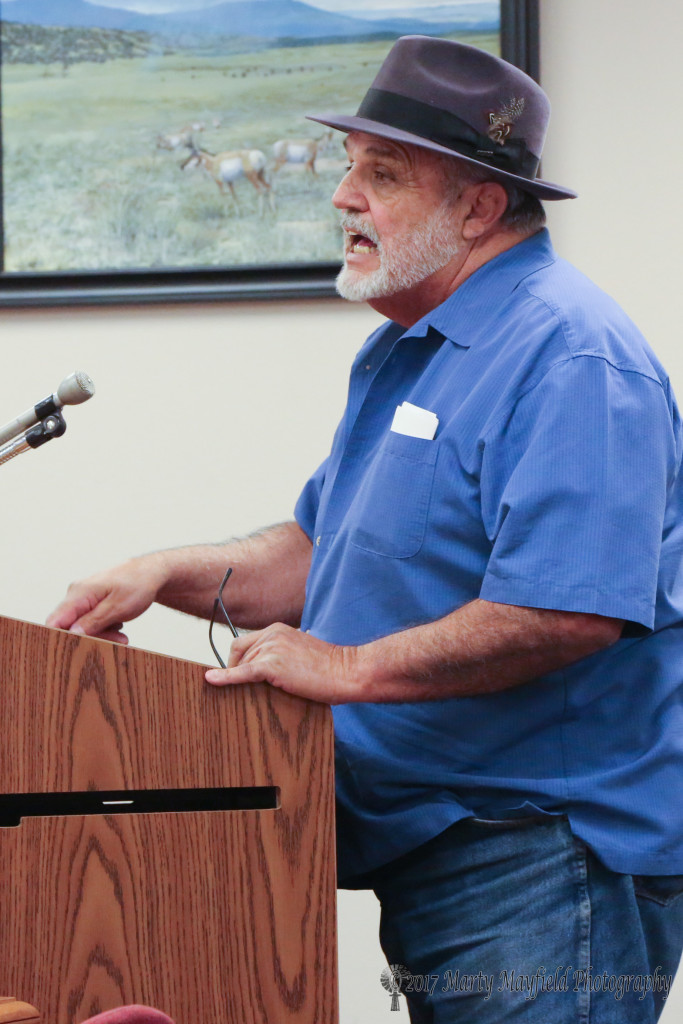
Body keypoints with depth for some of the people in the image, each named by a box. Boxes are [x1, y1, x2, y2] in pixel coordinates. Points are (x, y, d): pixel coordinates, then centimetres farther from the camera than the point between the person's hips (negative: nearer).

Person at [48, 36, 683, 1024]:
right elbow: (326, 554, 25)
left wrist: (351, 669, -23)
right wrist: (171, 573, 10)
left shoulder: (568, 356, -18)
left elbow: (570, 611, -28)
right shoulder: (406, 350, 17)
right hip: (424, 853, 10)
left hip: (546, 866, -10)